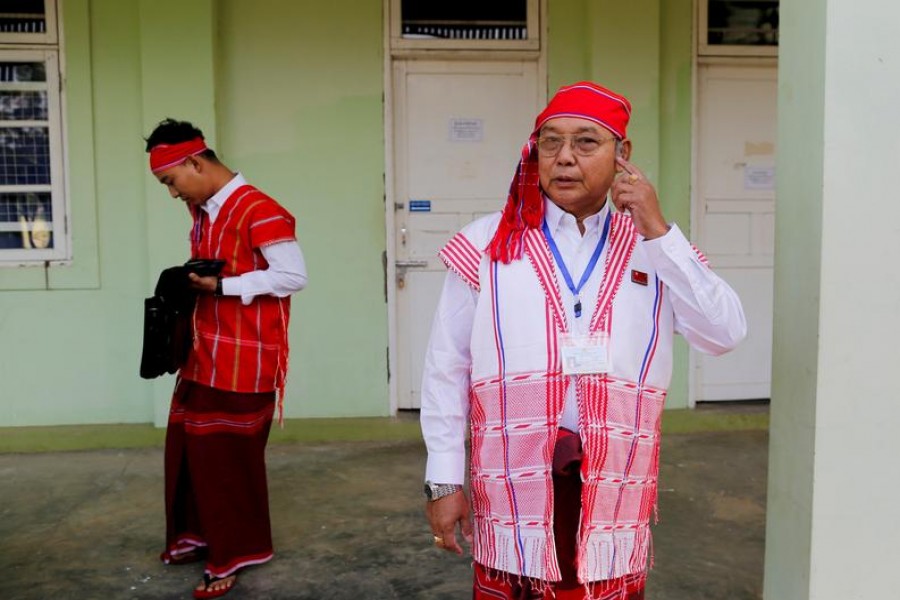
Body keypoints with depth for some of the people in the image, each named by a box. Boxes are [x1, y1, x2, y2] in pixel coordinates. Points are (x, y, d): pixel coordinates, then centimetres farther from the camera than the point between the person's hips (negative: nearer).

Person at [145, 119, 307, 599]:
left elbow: (294, 276, -20)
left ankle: (236, 552, 18)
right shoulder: (202, 211, 12)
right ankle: (199, 535, 33)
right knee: (188, 447, 15)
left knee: (229, 455, 1)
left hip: (243, 360, -9)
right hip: (202, 353, 9)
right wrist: (191, 285, 2)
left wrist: (222, 286, -20)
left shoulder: (258, 211, -17)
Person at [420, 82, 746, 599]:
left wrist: (656, 231, -9)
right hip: (513, 487, -1)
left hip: (615, 489, 2)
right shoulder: (488, 245, -1)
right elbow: (446, 370, 1)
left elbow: (725, 334, -6)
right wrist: (444, 482, 0)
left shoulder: (653, 248, 6)